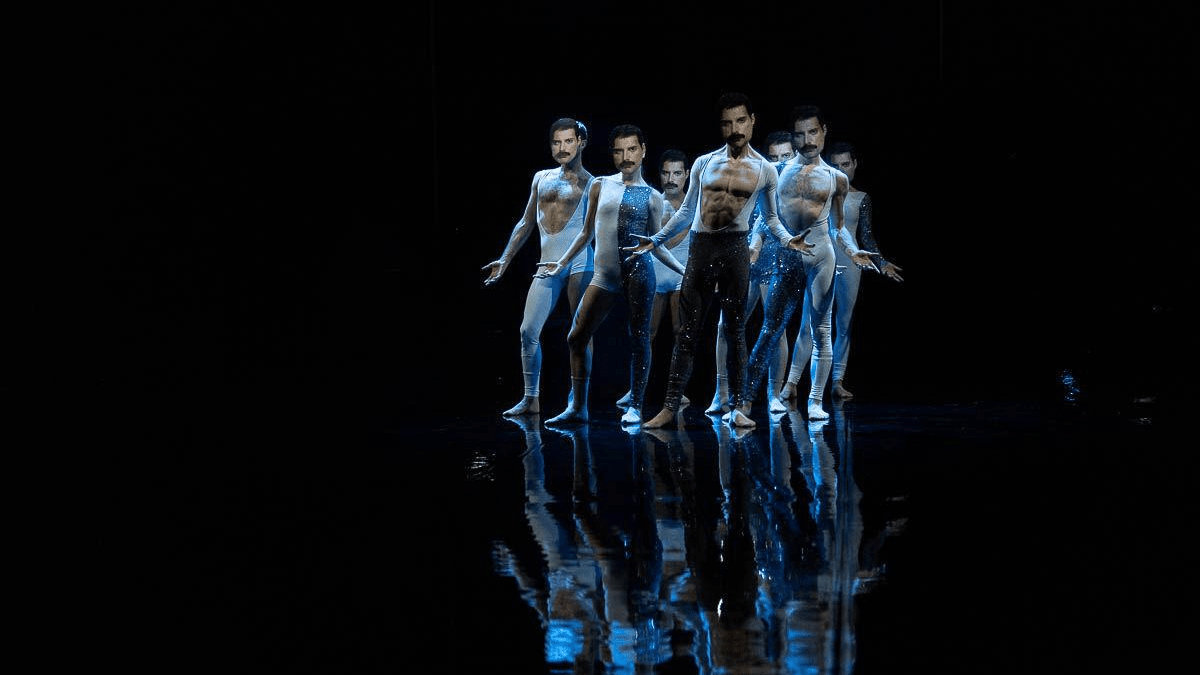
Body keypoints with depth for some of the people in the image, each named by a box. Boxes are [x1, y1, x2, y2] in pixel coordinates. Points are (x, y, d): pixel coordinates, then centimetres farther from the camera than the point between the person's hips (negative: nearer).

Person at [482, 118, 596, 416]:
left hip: (580, 264, -5)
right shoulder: (541, 178, 17)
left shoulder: (590, 184, 3)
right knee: (528, 330, -1)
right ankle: (530, 400, 6)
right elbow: (526, 223, 22)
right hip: (547, 266, 5)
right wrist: (505, 260, 19)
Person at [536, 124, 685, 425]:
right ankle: (577, 407, 7)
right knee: (576, 338, -1)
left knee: (638, 338, -1)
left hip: (638, 270, -2)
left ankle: (635, 407, 7)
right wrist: (561, 263, 16)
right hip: (605, 275, 2)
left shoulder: (652, 197, 7)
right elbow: (587, 233, 18)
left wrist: (683, 270, 3)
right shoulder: (600, 186, 11)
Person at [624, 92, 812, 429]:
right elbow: (686, 212, 16)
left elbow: (771, 218, 14)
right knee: (688, 331, 0)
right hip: (701, 249, 1)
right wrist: (656, 241, 11)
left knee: (735, 330, 3)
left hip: (735, 249, -1)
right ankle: (670, 407, 1)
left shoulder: (765, 170, 5)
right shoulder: (703, 164, 7)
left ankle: (736, 408, 7)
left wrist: (787, 239, -5)